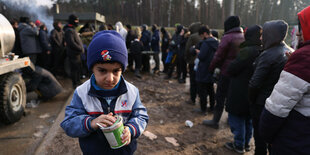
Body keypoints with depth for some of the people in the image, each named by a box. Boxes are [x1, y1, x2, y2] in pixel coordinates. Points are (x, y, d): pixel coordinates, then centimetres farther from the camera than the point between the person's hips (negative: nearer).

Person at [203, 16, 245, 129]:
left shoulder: (227, 37, -13)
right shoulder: (244, 37, 6)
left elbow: (218, 56, -14)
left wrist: (212, 68, -2)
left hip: (226, 72, -6)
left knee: (220, 97, 3)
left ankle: (215, 121, 11)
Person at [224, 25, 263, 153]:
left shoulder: (247, 51, -23)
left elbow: (231, 70, -19)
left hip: (240, 93, -8)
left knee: (236, 118, 7)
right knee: (249, 118, 20)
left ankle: (239, 145, 19)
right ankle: (246, 143, 34)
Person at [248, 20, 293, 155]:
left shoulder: (268, 55, -22)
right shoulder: (290, 52, 2)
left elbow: (255, 83, -24)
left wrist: (251, 100, -7)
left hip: (262, 104, -7)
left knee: (260, 135, 9)